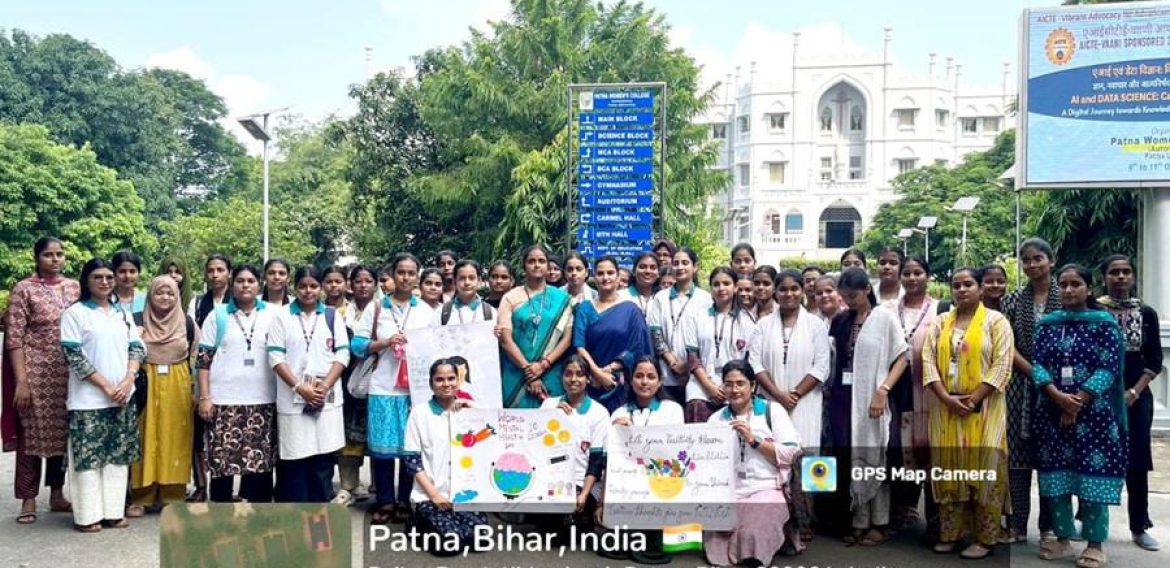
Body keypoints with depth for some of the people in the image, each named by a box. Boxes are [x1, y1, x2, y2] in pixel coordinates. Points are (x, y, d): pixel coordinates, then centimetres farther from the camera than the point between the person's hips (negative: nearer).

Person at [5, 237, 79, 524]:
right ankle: (28, 499, 12)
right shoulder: (23, 289, -4)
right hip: (36, 372, -4)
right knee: (32, 433, 2)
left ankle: (57, 493, 22)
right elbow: (14, 338, -7)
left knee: (62, 433, 10)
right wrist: (21, 380, -13)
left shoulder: (75, 287, 8)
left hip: (68, 373, 4)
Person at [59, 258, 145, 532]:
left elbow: (136, 348, 10)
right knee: (88, 456, -2)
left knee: (118, 455, 7)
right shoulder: (75, 313, -3)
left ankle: (113, 511, 15)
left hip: (123, 396, 5)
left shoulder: (123, 313, 12)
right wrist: (106, 387, -13)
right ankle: (87, 515, 7)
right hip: (89, 398, -5)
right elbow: (74, 356, -9)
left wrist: (127, 381, -8)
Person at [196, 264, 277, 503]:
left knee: (260, 458, 2)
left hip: (262, 399, 0)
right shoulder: (218, 315, 7)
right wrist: (204, 397, -3)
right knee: (222, 458, 1)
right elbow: (203, 358, 5)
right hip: (224, 399, 0)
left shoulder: (272, 314, 6)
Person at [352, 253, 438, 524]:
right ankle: (385, 501, 13)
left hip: (417, 387, 1)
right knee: (382, 445, 0)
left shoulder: (427, 311, 11)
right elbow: (357, 344, 3)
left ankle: (405, 501, 15)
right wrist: (385, 342, -11)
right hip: (383, 387, -1)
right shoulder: (376, 308, 7)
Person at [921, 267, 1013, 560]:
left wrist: (973, 399, -15)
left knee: (983, 470, -1)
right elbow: (928, 360, 2)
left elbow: (1002, 366, -9)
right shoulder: (940, 322, 10)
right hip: (946, 409, 4)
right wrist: (946, 398, -11)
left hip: (983, 409, -4)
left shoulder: (996, 321, -1)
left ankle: (985, 538, 10)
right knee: (949, 469, 7)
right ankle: (950, 533, 17)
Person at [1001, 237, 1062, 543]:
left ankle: (1049, 526, 14)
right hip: (1020, 384, 1)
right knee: (1018, 454, 2)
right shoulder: (1013, 300, 6)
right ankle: (1018, 525, 9)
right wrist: (1034, 372, -11)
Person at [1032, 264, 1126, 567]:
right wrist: (1058, 396, -15)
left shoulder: (1104, 322, 0)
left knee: (1092, 474, -1)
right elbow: (1038, 363, 1)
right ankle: (1062, 538, 17)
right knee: (1055, 475, 6)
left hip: (1093, 413, -3)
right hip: (1052, 412, 3)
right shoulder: (1047, 323, 8)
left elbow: (1108, 367, -8)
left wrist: (1077, 402, -15)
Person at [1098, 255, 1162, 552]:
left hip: (1136, 396, 2)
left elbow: (1155, 359, 5)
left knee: (1137, 461, 4)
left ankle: (1139, 526, 14)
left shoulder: (1146, 313, 5)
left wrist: (1134, 392, -6)